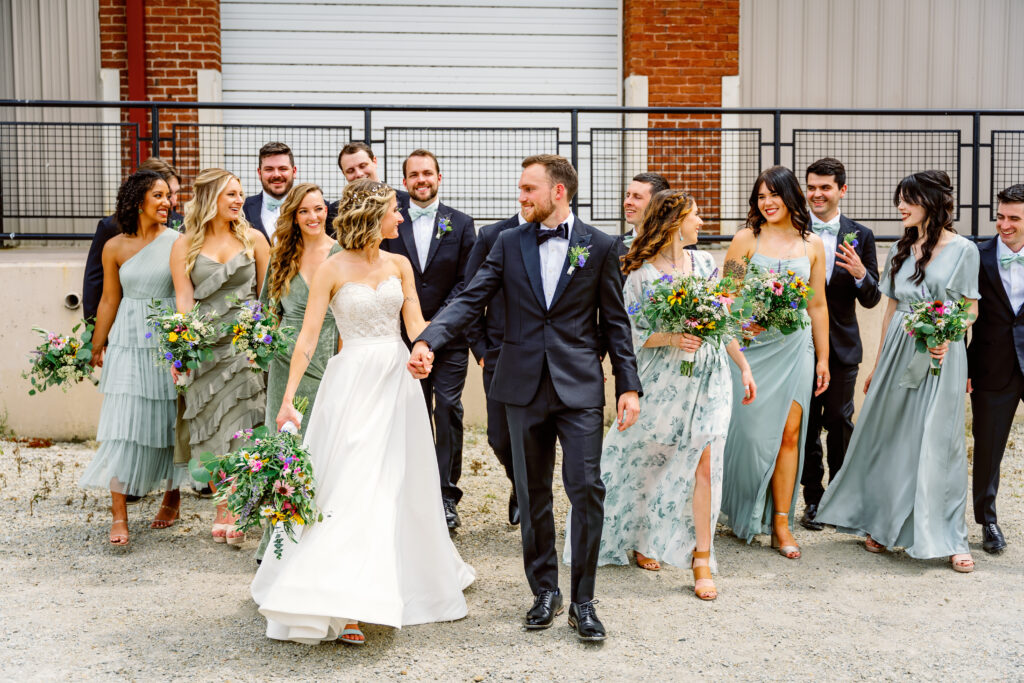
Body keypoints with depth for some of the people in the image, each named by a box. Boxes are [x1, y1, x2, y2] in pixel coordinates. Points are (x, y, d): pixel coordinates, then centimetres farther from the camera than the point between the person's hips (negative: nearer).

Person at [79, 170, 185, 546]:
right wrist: (97, 346, 15)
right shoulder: (115, 247, 3)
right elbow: (109, 300, 10)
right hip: (130, 342, 1)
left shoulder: (178, 242, -1)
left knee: (169, 421, 9)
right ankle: (119, 516, -1)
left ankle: (172, 496, 29)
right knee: (124, 426, -4)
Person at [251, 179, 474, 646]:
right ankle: (342, 606, -2)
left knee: (401, 485, 14)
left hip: (397, 381, 5)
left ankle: (419, 583, 30)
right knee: (349, 489, -6)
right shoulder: (333, 270, -7)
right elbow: (308, 335, -10)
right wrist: (288, 398, -17)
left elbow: (416, 325, 2)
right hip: (353, 381, -5)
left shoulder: (399, 264, 8)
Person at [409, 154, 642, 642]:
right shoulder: (509, 243, 6)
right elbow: (471, 300, -2)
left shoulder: (599, 246, 1)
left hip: (579, 387, -2)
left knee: (586, 488, -7)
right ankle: (544, 591, 24)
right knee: (532, 494, 10)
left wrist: (629, 385, -2)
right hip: (524, 386, 3)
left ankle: (582, 601, 5)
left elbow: (614, 322, 3)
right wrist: (428, 340, -18)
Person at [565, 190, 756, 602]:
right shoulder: (641, 274, -6)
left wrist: (744, 367, 13)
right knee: (650, 462, 10)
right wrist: (669, 338, -21)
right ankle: (637, 538, 33)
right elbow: (632, 335, -5)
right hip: (664, 382, -3)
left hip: (710, 378, 3)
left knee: (703, 463, -5)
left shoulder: (705, 263, 7)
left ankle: (701, 560, 0)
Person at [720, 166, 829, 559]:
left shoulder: (811, 244, 8)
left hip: (795, 346, 2)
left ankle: (781, 523, 5)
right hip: (751, 346, -2)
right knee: (751, 430, 1)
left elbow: (818, 305, 11)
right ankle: (741, 512, 23)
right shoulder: (746, 239, 1)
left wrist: (823, 358, 10)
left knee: (789, 433, -2)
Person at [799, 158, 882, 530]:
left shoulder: (860, 237, 3)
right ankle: (813, 500, 17)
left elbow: (872, 300, 1)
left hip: (842, 346, 1)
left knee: (840, 422, 7)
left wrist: (860, 274, -19)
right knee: (806, 425, 6)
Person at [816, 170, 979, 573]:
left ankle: (950, 539, 5)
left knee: (939, 442, -4)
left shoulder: (963, 250, -3)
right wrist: (877, 365, 15)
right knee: (890, 438, 8)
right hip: (899, 351, 4)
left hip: (941, 355, -4)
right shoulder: (901, 249, 11)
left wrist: (947, 337, -20)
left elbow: (971, 307, 0)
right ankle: (882, 524, 21)